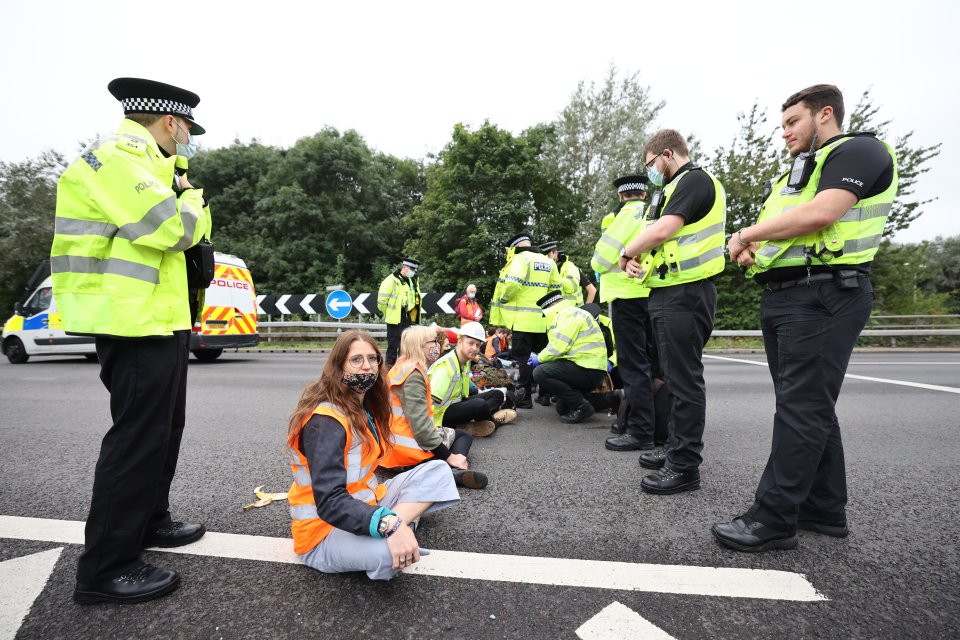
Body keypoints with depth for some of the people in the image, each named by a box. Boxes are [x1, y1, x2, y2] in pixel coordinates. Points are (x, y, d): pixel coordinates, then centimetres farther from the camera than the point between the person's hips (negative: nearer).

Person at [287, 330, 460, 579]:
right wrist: (389, 525, -45)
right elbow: (329, 502, -32)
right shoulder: (325, 421, -23)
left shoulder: (365, 406, 5)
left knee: (437, 470, -2)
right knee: (392, 553, -39)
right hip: (325, 530, -9)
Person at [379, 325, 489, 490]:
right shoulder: (414, 375, -19)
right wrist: (449, 456, -19)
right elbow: (420, 425, -25)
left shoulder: (402, 368, 12)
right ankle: (455, 470, -15)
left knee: (459, 434, 21)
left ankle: (453, 470, -11)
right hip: (411, 447, -8)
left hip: (394, 442, 8)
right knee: (464, 435, 15)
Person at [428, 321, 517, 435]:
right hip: (442, 414, -10)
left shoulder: (466, 361, 4)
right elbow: (432, 401, -29)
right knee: (480, 404, -33)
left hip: (457, 403, 10)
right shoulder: (445, 366, -24)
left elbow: (462, 394, 10)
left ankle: (464, 426, -10)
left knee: (497, 394, 7)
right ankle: (494, 423, 1)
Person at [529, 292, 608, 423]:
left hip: (589, 370, -11)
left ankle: (581, 407, -12)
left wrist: (539, 359, -3)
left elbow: (558, 347, -19)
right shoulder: (569, 314, 23)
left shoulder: (569, 314, -10)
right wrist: (540, 357, 9)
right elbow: (562, 348, 18)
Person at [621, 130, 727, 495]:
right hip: (668, 292, 11)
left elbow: (663, 231, -22)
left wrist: (627, 252, -6)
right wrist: (636, 259, 1)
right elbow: (659, 236, 22)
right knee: (675, 376, 15)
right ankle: (677, 450, 27)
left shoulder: (695, 180, -8)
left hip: (685, 294, -11)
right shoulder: (674, 188, 23)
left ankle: (686, 467, 4)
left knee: (685, 379, -5)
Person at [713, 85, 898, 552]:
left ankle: (773, 520, -4)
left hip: (823, 297, -9)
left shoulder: (860, 150, -2)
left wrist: (749, 232, -8)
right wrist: (748, 246, -2)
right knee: (809, 407, 12)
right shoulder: (796, 174, 27)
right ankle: (825, 509, 23)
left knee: (801, 409, -9)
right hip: (782, 297, 10)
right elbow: (770, 228, 22)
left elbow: (820, 214, -19)